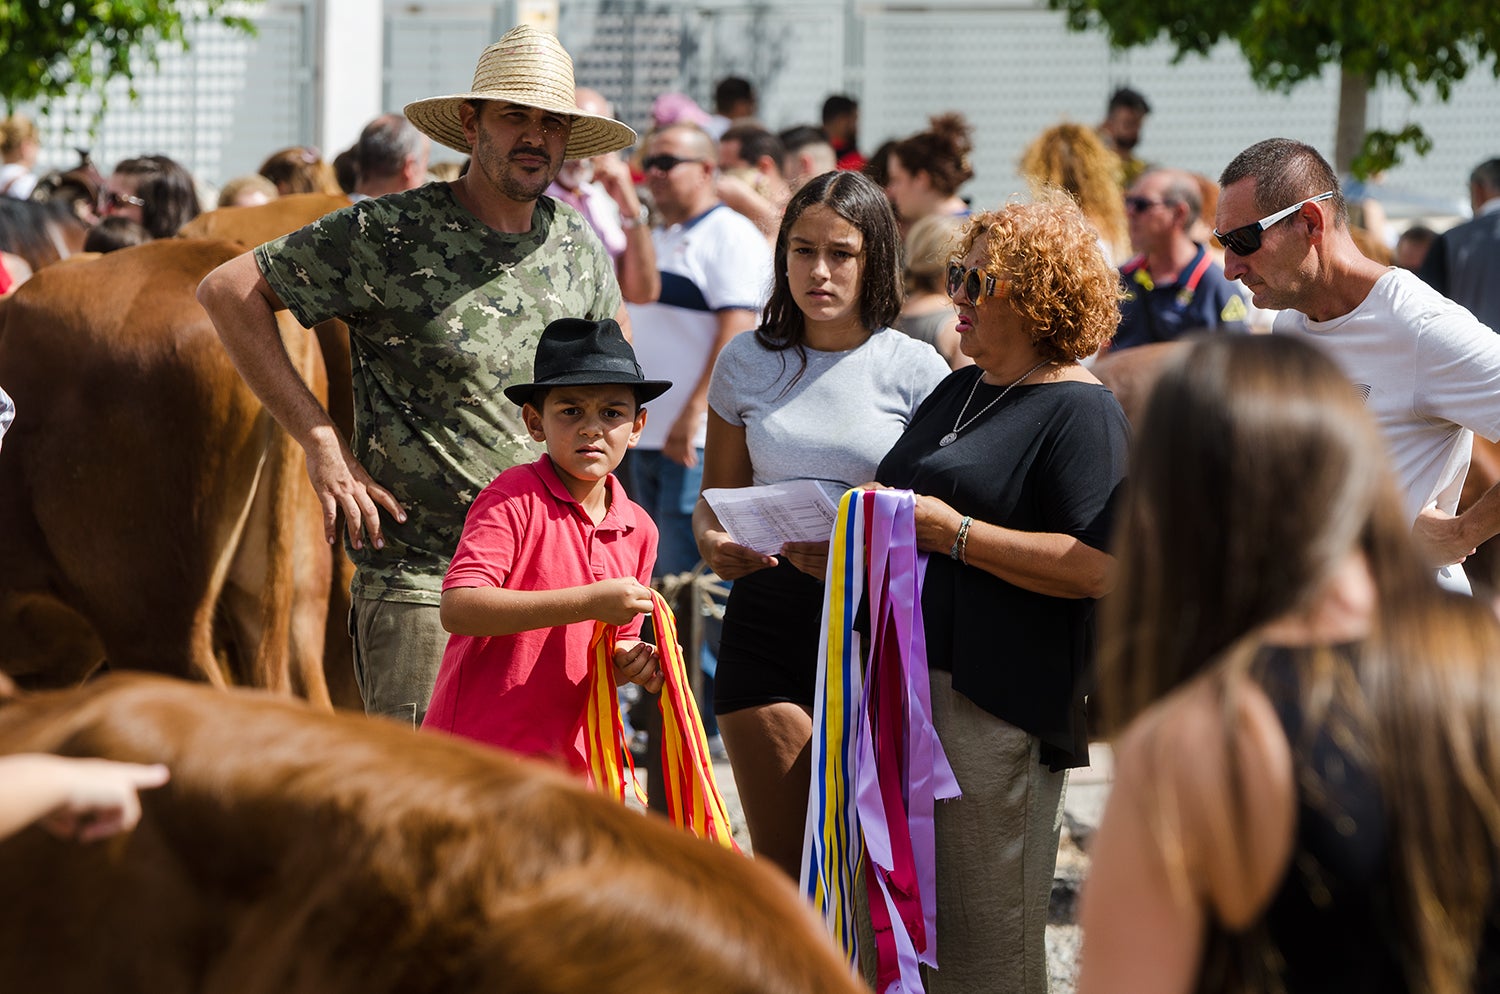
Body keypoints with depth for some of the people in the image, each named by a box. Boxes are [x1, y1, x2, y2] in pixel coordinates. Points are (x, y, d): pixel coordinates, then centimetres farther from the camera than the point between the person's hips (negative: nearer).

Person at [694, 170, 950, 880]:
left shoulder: (914, 369, 1)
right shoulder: (747, 362, 9)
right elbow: (715, 496, 16)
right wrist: (712, 542, -8)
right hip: (769, 612, 2)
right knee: (780, 866, 1)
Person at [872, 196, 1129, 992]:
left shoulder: (1080, 412, -8)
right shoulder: (958, 393, 19)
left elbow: (1096, 568, -19)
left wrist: (953, 532, -18)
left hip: (1001, 707, -9)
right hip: (909, 683, 9)